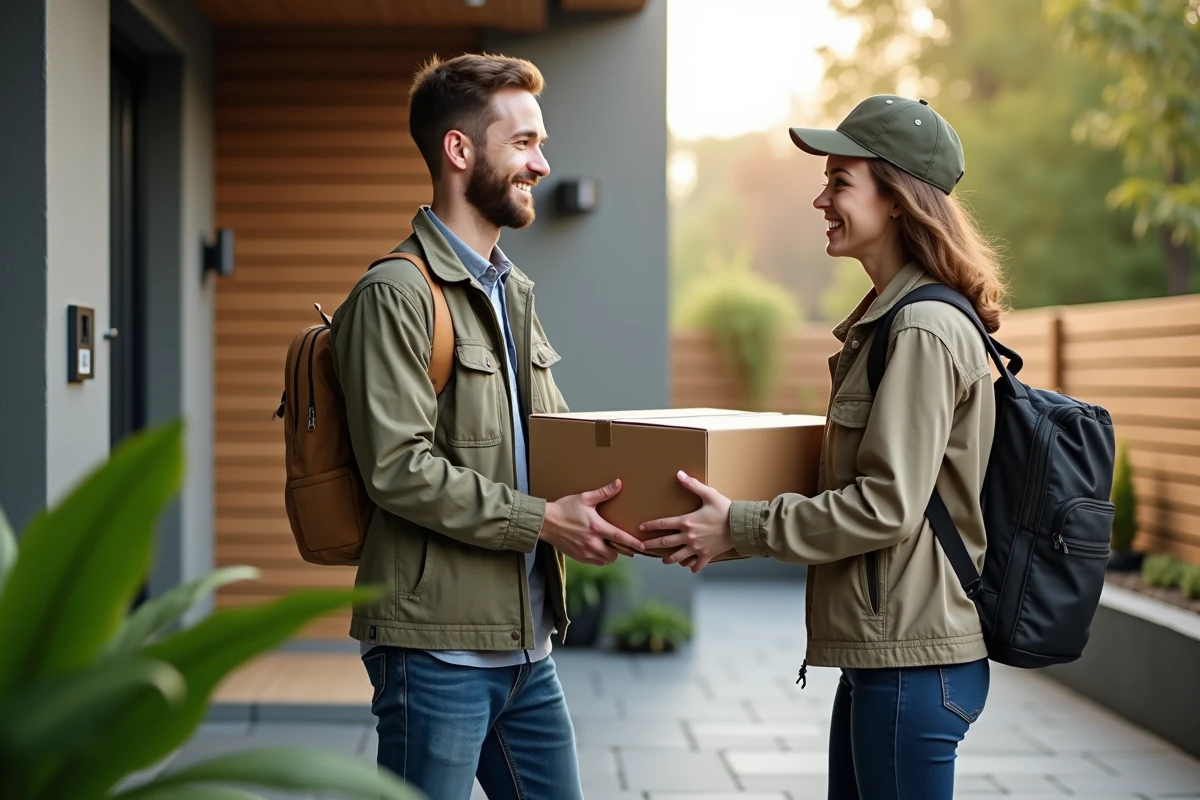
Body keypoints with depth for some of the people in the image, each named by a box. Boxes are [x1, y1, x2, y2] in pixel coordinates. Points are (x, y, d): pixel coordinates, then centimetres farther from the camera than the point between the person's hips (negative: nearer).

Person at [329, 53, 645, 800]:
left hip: (526, 642, 8)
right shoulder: (398, 293, -12)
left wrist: (597, 506, 3)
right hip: (437, 648, -8)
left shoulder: (513, 292, 16)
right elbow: (399, 469, -20)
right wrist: (543, 521, -22)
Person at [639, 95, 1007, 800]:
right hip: (880, 651, 10)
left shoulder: (924, 332, -17)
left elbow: (888, 504, -20)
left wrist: (741, 527, -15)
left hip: (913, 661, -10)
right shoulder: (887, 320, 15)